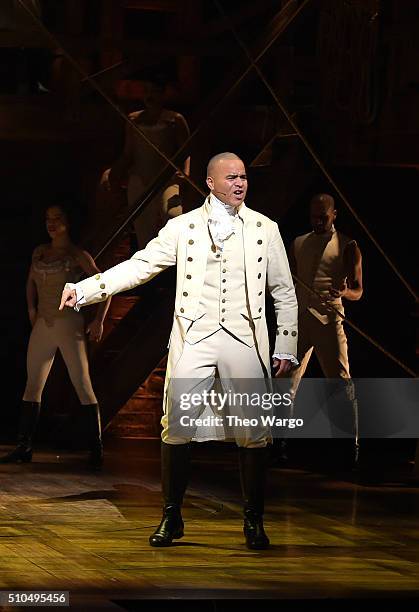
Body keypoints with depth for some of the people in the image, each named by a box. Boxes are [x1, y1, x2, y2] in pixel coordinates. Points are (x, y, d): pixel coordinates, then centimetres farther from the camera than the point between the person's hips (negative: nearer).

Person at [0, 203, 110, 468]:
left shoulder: (77, 255, -3)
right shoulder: (39, 252, 12)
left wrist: (99, 321, -8)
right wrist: (31, 308, 14)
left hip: (68, 324, -6)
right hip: (42, 325, 6)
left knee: (83, 385, -8)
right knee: (33, 386, 5)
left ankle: (97, 449, -8)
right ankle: (24, 447, 8)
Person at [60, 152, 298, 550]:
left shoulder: (265, 229, 9)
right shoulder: (182, 227, 7)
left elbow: (285, 293, 12)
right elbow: (140, 266, 1)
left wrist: (286, 348, 6)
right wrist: (83, 290, -9)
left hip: (245, 342, 0)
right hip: (194, 340, 0)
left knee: (253, 433, -1)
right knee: (176, 428, -5)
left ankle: (253, 521, 12)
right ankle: (171, 517, 9)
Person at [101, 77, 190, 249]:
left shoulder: (175, 120, 7)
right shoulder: (134, 119, 17)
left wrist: (185, 172, -16)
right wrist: (111, 172, 6)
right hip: (139, 181, 4)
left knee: (172, 213, -34)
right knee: (144, 233, 0)